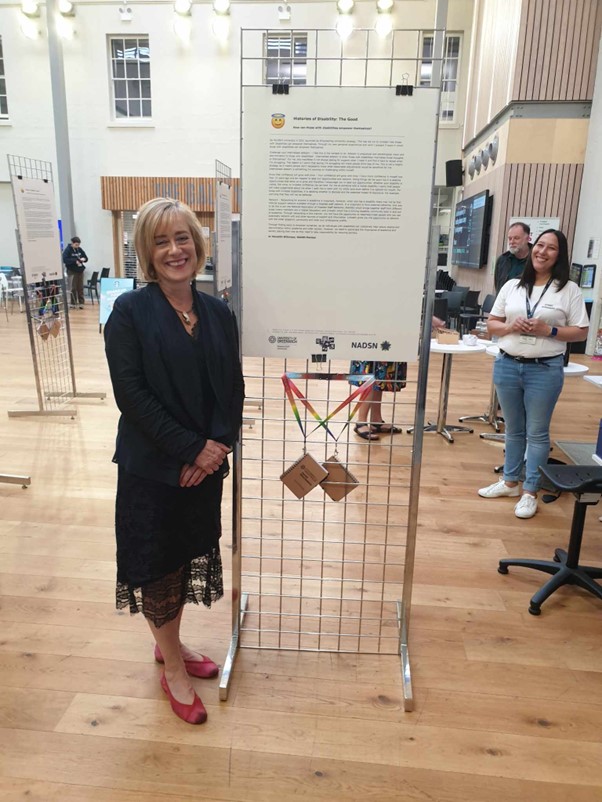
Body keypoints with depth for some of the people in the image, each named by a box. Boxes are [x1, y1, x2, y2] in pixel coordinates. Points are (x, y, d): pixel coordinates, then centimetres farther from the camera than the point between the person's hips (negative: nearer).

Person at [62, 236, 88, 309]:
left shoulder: (80, 249, 8)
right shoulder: (67, 250, -6)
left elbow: (86, 258, 15)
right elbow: (65, 260, -16)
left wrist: (83, 259, -8)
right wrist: (75, 261, -21)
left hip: (80, 271, 4)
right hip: (72, 271, -4)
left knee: (80, 288, 5)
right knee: (73, 288, -1)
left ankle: (81, 303, 9)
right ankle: (73, 303, 6)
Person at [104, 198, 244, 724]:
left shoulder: (218, 314, 3)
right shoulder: (130, 312, -10)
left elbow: (234, 389, 3)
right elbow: (131, 393, -16)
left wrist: (216, 445, -12)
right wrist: (190, 448, -18)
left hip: (207, 464, 5)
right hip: (151, 468, -4)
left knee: (188, 556, 18)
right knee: (158, 562, 10)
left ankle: (170, 644, 43)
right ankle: (173, 670, 31)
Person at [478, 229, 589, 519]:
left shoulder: (569, 289, -2)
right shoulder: (512, 286, 6)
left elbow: (581, 332, -2)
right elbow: (491, 324, 9)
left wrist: (549, 330, -17)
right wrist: (509, 327, -12)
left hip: (545, 370, -3)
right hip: (507, 365, 3)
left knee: (537, 433, 5)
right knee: (513, 430, 16)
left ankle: (529, 492, 17)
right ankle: (510, 482, 31)